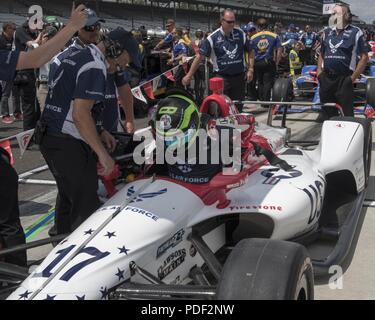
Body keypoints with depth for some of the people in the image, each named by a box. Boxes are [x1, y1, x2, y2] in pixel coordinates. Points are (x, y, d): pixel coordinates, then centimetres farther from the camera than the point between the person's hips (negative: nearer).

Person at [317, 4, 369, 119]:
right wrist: (319, 72, 8)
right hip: (326, 79, 5)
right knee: (326, 113, 13)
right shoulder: (327, 32, 13)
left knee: (346, 114, -3)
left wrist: (353, 78, -9)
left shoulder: (355, 32, -2)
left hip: (344, 79, -5)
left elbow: (364, 57, -4)